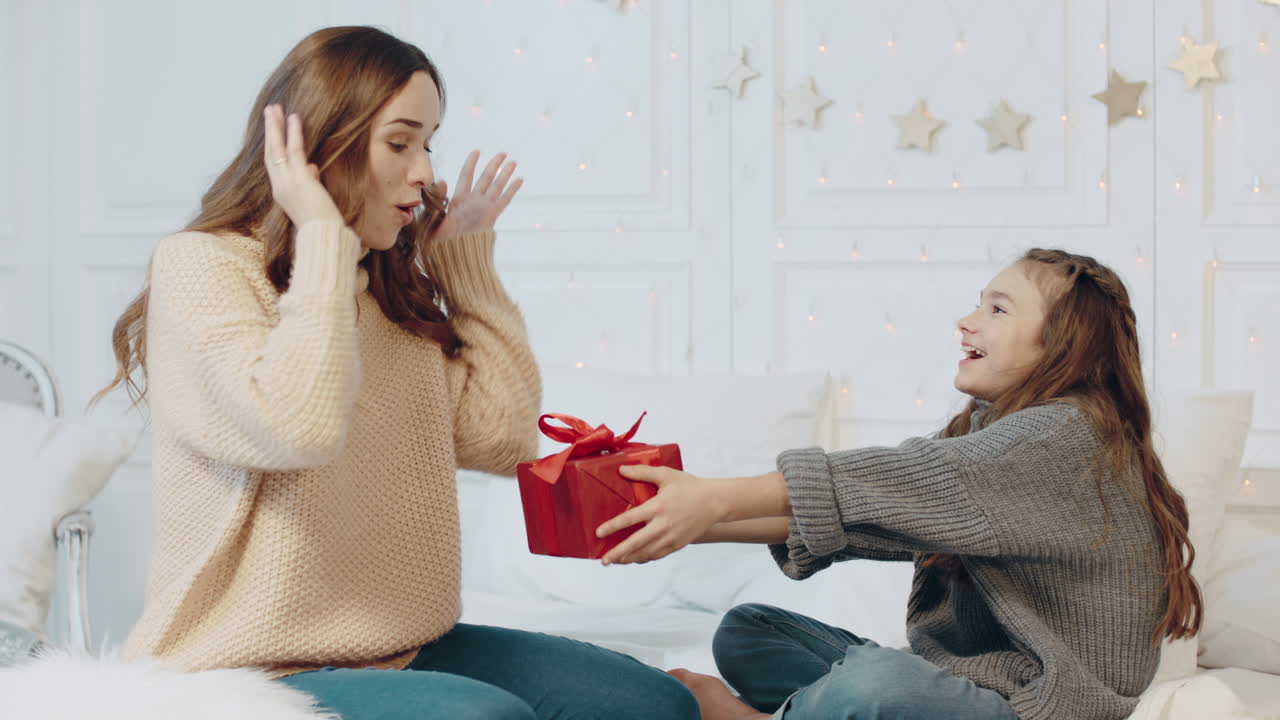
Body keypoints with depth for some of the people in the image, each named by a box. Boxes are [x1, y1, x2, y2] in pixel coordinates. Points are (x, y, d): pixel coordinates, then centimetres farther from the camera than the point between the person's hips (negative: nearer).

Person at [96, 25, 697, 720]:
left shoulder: (396, 292, 13)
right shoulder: (198, 266, -9)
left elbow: (502, 438, 5)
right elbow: (299, 426, -26)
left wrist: (467, 259, 10)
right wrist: (322, 234, -16)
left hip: (406, 650, 7)